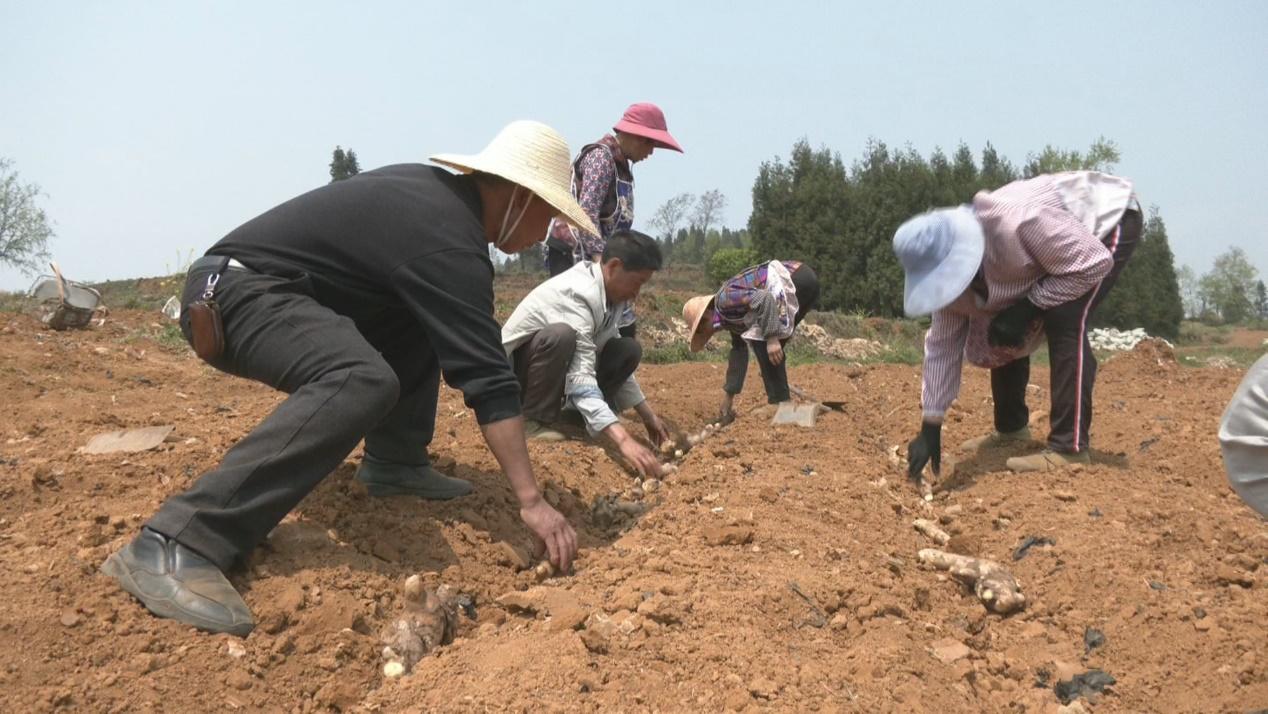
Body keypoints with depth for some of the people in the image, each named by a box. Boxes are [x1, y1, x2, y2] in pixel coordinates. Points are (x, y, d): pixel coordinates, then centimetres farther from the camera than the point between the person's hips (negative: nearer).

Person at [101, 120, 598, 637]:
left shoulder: (434, 188, 9)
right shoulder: (449, 244, -20)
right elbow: (488, 381, -24)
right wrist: (531, 500, -23)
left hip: (255, 285, 11)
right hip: (231, 292, -11)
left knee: (424, 318, 15)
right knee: (363, 380, -36)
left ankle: (393, 463, 11)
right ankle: (174, 547, -35)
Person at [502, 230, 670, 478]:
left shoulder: (611, 293, -5)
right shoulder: (577, 294, -32)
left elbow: (613, 357, 7)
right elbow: (580, 378, -40)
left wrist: (648, 414, 3)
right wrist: (624, 439, -48)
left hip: (556, 364, 8)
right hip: (513, 367, -8)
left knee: (628, 351, -7)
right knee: (561, 335, -36)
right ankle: (533, 421, -21)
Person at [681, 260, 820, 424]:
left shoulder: (724, 301, -8)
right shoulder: (730, 316, 21)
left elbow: (763, 298, -22)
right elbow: (739, 350, 28)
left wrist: (772, 338, -24)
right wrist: (729, 394, 31)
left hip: (797, 282, -10)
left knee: (759, 340, -5)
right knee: (771, 350, 14)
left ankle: (780, 403, -4)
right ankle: (782, 404, 17)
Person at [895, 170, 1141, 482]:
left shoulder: (1020, 224, -43)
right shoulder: (952, 263, -18)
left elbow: (1095, 264, -30)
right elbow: (942, 347, -12)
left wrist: (1029, 308, -31)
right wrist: (930, 428, -12)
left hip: (1111, 217, -7)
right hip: (1062, 244, 7)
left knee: (1064, 324, -25)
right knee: (1001, 332, 0)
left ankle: (1069, 447, -18)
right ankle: (1011, 428, 18)